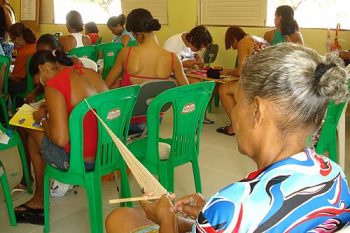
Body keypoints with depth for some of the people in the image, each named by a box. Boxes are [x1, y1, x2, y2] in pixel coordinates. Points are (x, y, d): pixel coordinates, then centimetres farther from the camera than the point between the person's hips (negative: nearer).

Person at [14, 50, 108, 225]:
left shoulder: (54, 86, -17)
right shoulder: (91, 73, 5)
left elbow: (60, 139, -22)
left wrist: (42, 119, -2)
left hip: (83, 160, -7)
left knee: (33, 135, 17)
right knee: (43, 134, 24)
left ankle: (39, 199, 37)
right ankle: (38, 198, 36)